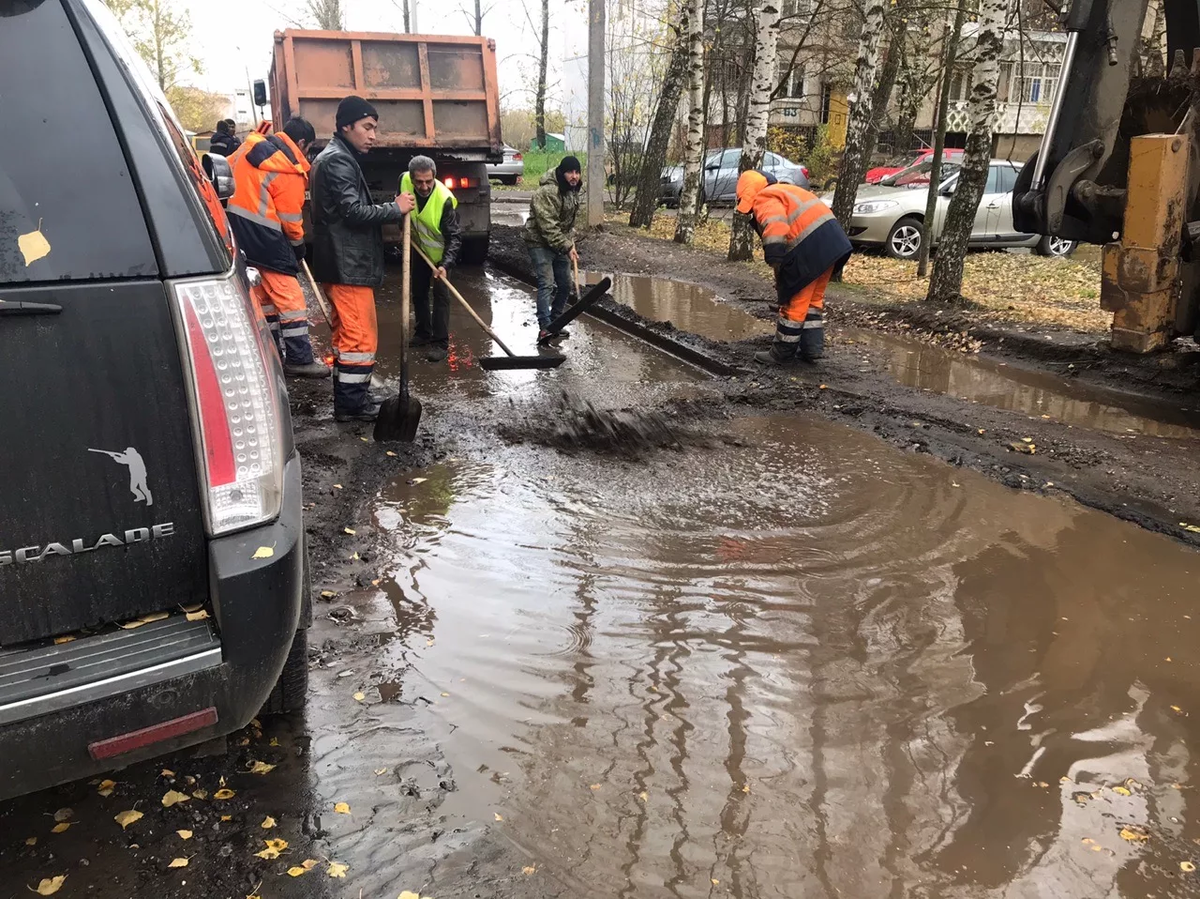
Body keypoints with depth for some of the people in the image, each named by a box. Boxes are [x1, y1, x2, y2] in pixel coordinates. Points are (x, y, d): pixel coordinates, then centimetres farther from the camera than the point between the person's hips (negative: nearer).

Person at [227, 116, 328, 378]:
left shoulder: (250, 147, 7)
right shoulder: (289, 172, -14)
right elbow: (291, 219, -9)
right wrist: (298, 248, 7)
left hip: (237, 229, 8)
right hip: (263, 236, -8)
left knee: (263, 294, 16)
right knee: (290, 297, -2)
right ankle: (299, 360, -1)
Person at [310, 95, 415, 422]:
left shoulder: (338, 159, 19)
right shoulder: (337, 161, -14)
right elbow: (354, 211, -22)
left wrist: (391, 211, 11)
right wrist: (395, 209, -13)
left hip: (343, 261, 11)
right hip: (348, 264, -11)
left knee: (347, 333, 14)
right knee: (361, 335, -6)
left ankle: (346, 398, 20)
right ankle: (352, 402, 0)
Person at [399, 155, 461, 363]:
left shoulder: (444, 199, -34)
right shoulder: (404, 181, -20)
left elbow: (454, 236, -33)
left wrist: (445, 264, -44)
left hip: (440, 252, -6)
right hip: (419, 248, 6)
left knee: (440, 294, -8)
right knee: (418, 292, 15)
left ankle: (440, 342, -2)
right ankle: (423, 333, 31)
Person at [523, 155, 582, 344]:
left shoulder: (572, 191, 6)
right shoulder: (546, 192, -24)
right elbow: (548, 227, -28)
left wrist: (571, 242, 7)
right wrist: (567, 247, -28)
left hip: (560, 243, 9)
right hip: (540, 242, -9)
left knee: (565, 285, 10)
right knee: (546, 284, -19)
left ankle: (554, 322, 24)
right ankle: (544, 327, -22)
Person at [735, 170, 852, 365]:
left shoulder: (764, 200, -4)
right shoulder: (784, 190, 27)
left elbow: (775, 225, -24)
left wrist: (775, 259, -32)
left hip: (810, 249, -10)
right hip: (833, 241, 10)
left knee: (794, 301, 2)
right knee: (813, 298, 19)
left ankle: (782, 352, 12)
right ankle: (812, 347, 22)